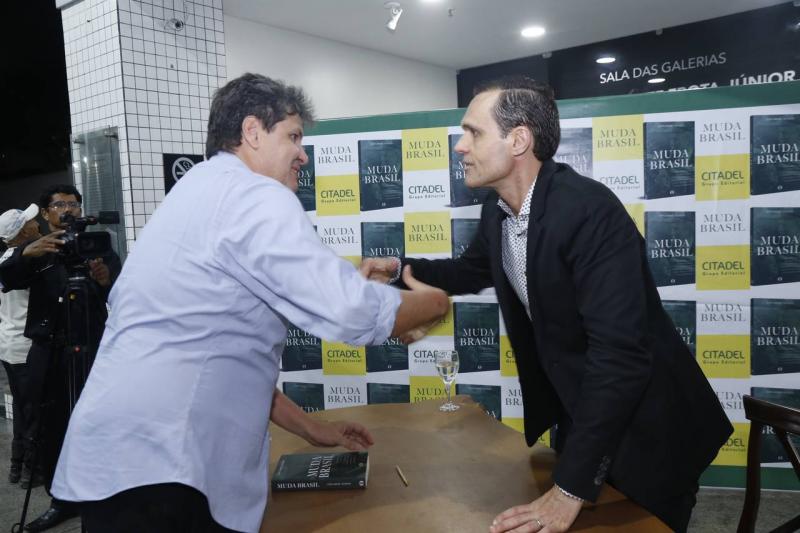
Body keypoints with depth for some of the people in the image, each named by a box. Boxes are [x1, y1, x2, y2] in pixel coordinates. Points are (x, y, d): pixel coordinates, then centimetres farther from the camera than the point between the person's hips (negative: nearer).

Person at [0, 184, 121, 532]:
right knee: (49, 430, 6)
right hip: (47, 351, 3)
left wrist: (106, 280, -26)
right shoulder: (34, 251, 14)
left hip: (91, 349, -3)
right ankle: (62, 500, 20)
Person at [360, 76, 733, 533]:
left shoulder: (589, 210, -30)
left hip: (646, 426, -7)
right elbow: (475, 271, 17)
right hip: (576, 412, 7)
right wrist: (404, 268, 0)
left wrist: (570, 489, -33)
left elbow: (619, 353, -34)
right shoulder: (497, 209, -5)